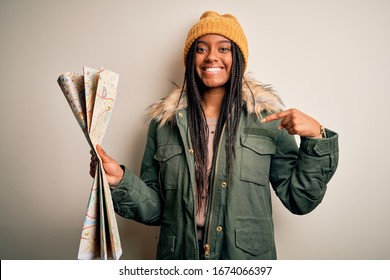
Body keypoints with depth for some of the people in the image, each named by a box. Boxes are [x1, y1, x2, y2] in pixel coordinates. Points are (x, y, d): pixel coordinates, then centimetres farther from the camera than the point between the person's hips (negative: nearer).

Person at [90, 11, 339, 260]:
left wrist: (316, 137, -17)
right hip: (179, 253, 1)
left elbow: (300, 200, -5)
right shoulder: (164, 121, -4)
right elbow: (155, 208, -1)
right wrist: (120, 181, -18)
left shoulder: (266, 117, -7)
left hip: (248, 255, 0)